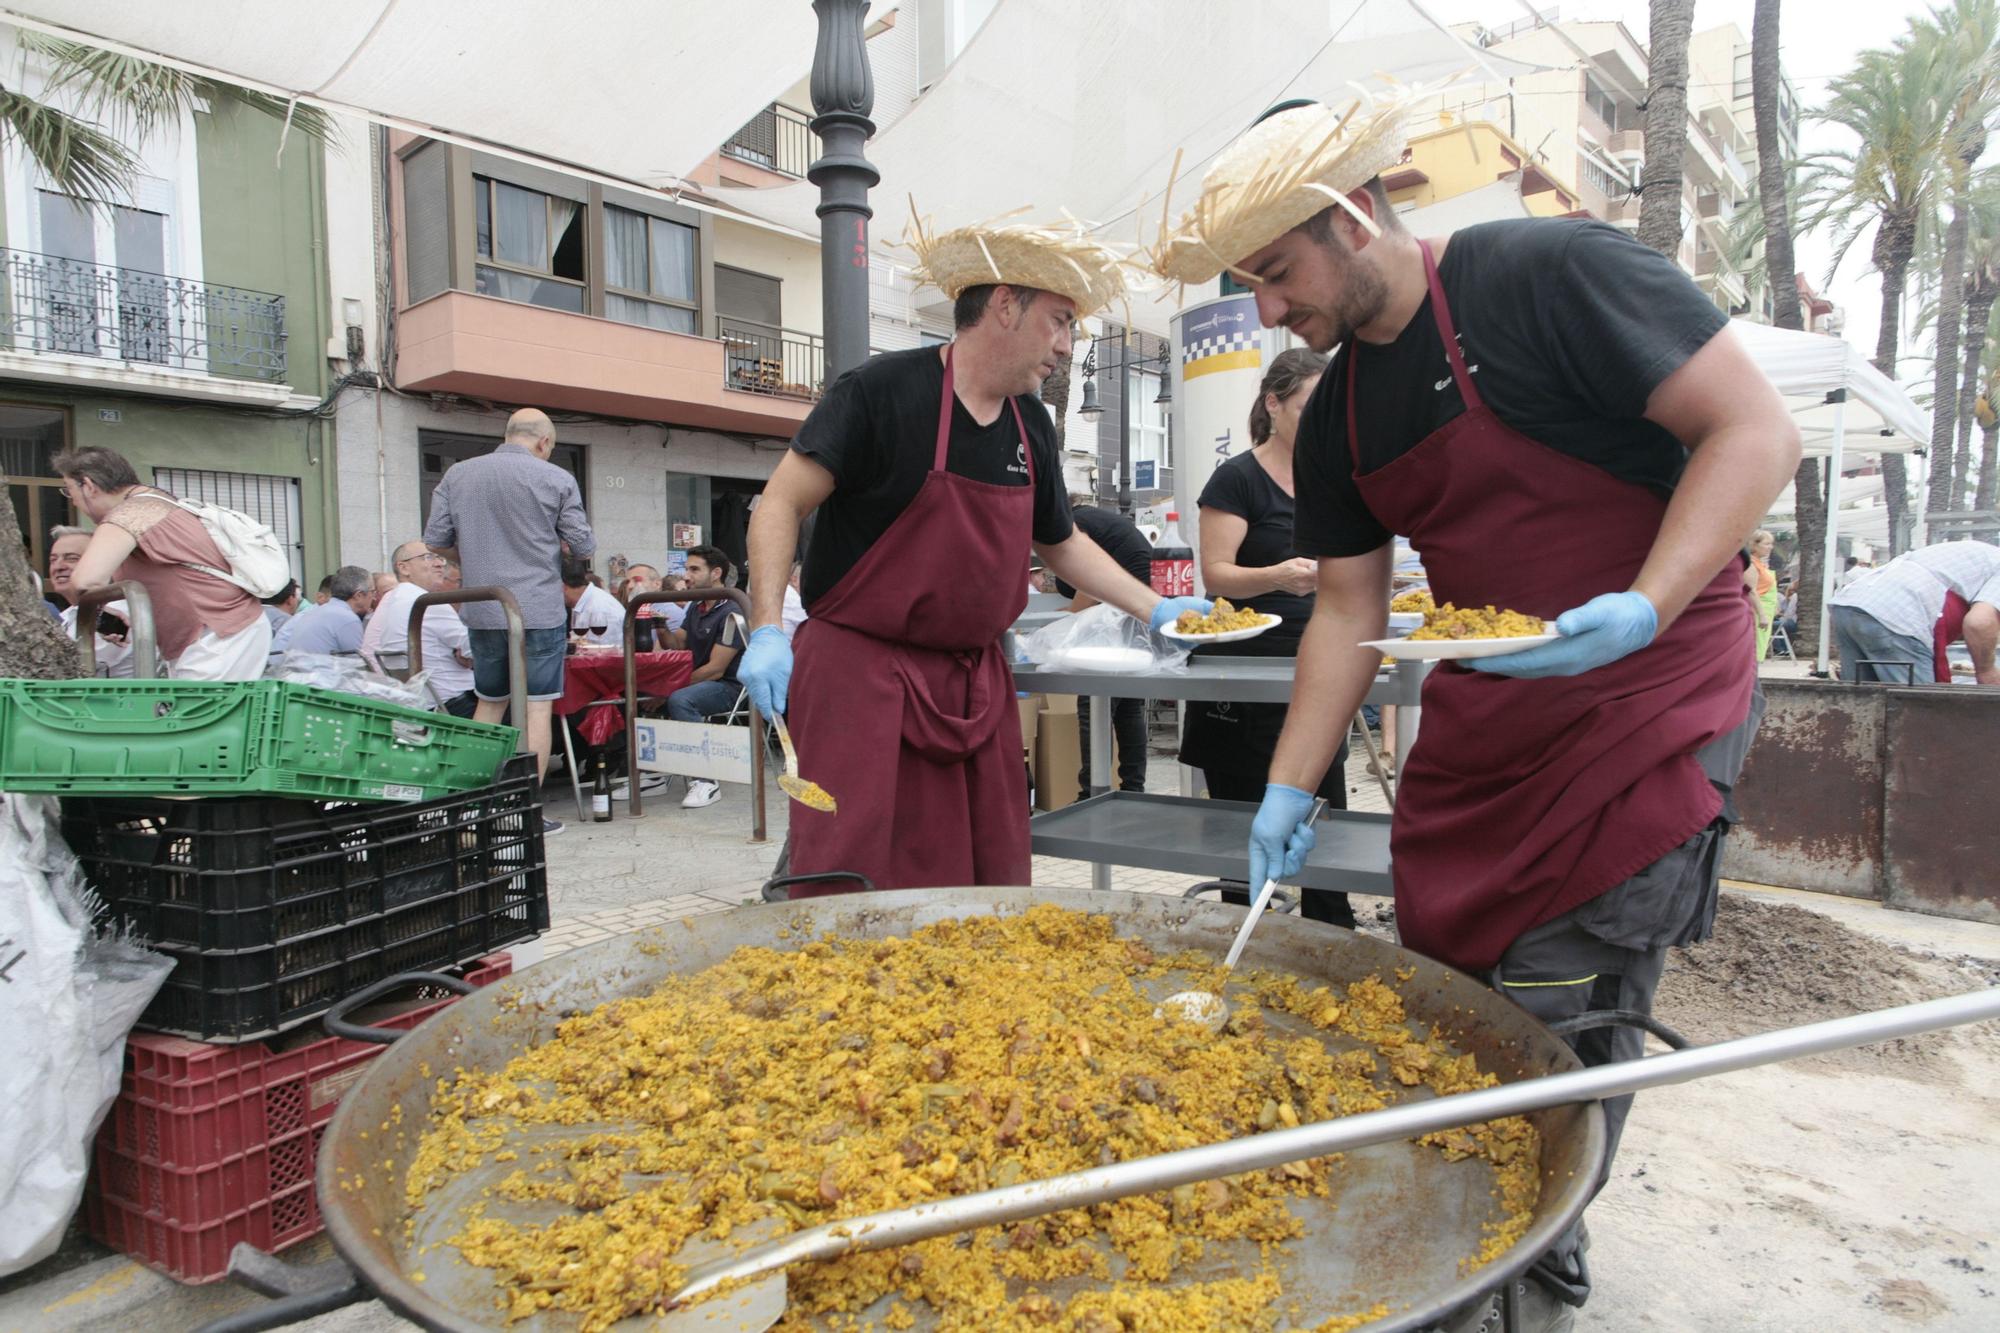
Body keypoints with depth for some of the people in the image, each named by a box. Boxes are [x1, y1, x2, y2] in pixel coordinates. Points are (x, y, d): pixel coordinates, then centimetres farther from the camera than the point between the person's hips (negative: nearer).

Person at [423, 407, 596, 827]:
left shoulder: (458, 475, 7)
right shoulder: (556, 480, -4)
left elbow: (435, 540, 7)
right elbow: (583, 547, -1)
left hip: (482, 612, 4)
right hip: (540, 610, -4)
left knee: (489, 703, 18)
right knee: (536, 707, 0)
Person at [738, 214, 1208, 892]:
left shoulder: (1031, 424, 10)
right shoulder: (883, 389, -11)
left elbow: (1061, 542, 22)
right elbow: (780, 505, -10)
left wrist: (1156, 608, 16)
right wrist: (767, 630, -21)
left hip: (974, 682, 7)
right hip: (861, 672, -6)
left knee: (989, 879, 9)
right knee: (847, 886, -6)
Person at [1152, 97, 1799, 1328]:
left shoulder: (1553, 274, -12)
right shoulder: (1336, 420, 7)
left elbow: (1758, 430, -13)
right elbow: (1350, 609, 8)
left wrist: (1645, 606, -27)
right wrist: (1289, 791, 3)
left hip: (1650, 704, -6)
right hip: (1481, 721, 6)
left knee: (1563, 1022, -5)